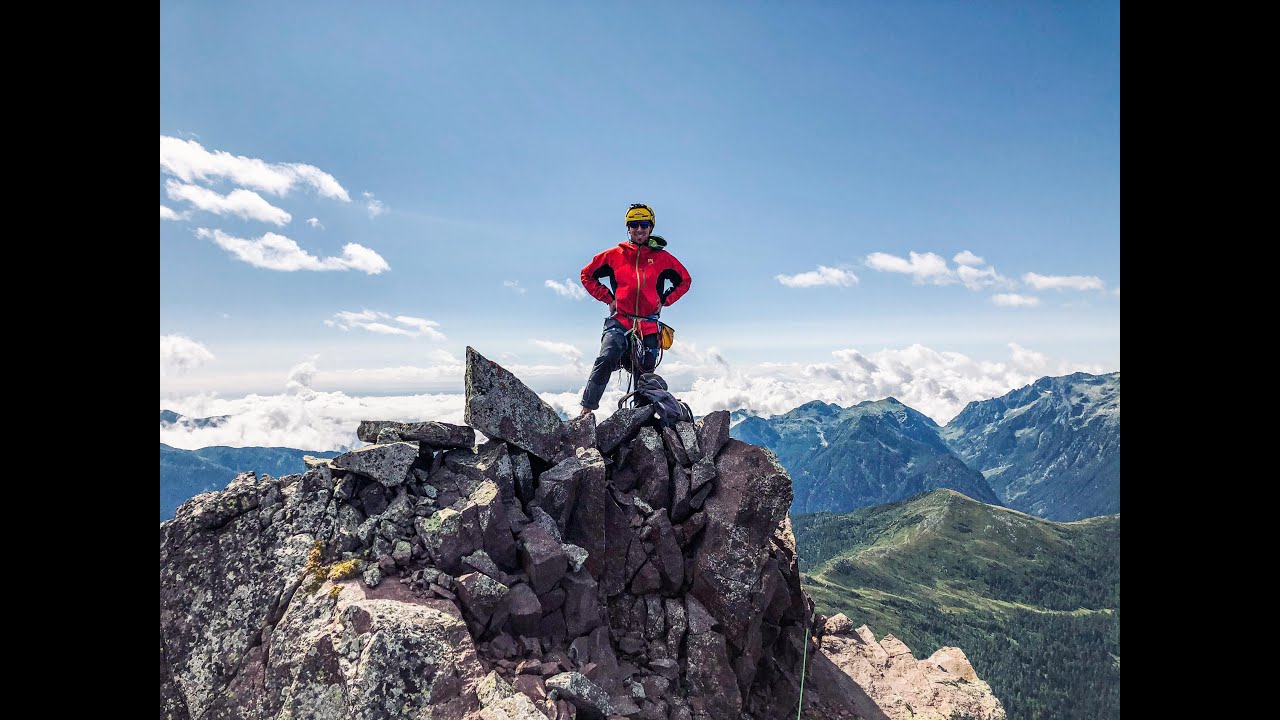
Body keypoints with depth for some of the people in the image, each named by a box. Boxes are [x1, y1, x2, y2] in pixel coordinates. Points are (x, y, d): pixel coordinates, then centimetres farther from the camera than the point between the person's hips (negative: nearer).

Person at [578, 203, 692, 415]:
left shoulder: (662, 257, 5)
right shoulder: (615, 255, 4)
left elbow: (684, 281, 17)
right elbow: (587, 275, 14)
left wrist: (664, 300, 6)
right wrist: (608, 298, 4)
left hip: (649, 324, 2)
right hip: (619, 320, -1)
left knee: (645, 371, 7)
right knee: (606, 360, -23)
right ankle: (587, 409, -16)